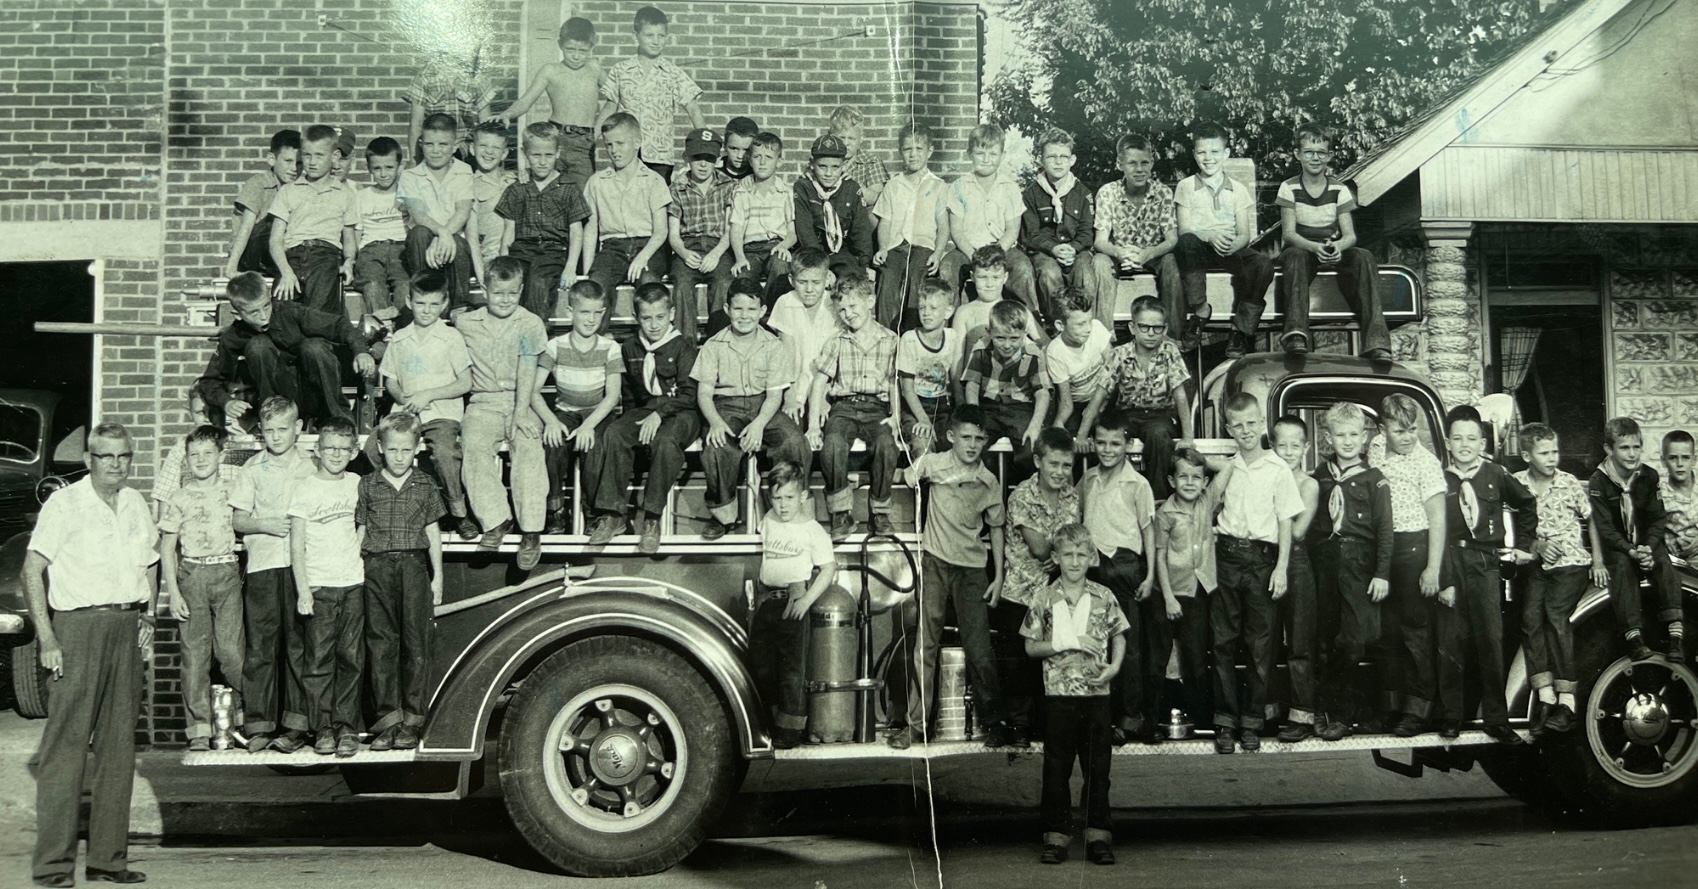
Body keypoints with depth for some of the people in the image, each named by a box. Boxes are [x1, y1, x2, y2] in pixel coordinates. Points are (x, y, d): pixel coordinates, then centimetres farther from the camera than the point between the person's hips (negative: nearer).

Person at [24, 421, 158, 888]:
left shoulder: (136, 504, 14)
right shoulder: (64, 503, -5)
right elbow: (32, 569, -10)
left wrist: (150, 612, 12)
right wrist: (46, 636, -17)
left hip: (127, 627, 6)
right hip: (79, 625, -6)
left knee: (119, 745, 7)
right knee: (66, 745, -7)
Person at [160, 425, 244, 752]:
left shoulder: (233, 493, 9)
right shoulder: (178, 499, 6)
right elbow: (167, 549, 6)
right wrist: (173, 592, -2)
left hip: (227, 573, 0)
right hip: (191, 575, 0)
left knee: (230, 649, -9)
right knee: (194, 654, -1)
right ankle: (200, 729, 3)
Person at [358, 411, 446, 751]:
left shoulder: (424, 487, 8)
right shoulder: (367, 485, 8)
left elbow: (433, 533, 11)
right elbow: (361, 531, 10)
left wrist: (437, 577, 7)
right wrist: (357, 571, 4)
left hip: (414, 566, 0)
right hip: (377, 568, 0)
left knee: (416, 644, -1)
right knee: (381, 643, -1)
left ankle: (412, 720, 3)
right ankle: (387, 719, 3)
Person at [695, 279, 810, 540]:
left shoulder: (773, 346, 4)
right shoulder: (714, 346, 4)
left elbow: (775, 395, -2)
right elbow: (704, 392, 0)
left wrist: (759, 423, -21)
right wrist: (715, 422, -20)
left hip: (764, 408, 1)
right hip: (726, 407, 0)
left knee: (795, 443, -29)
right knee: (715, 448, -33)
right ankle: (722, 513, -10)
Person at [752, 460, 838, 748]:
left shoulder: (812, 530, -5)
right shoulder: (768, 522, 10)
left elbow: (828, 569, -7)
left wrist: (807, 600, -16)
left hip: (794, 601, -5)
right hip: (766, 600, 6)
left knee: (793, 667, -4)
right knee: (762, 666, 8)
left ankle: (791, 728, 2)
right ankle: (771, 721, 21)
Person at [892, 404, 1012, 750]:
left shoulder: (990, 483, 1)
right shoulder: (933, 464, -4)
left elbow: (996, 529, 10)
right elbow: (901, 477, 11)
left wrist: (999, 576, 6)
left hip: (972, 569, 1)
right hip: (935, 563, -1)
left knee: (980, 650, -2)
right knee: (925, 643, -3)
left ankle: (994, 721, 12)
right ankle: (916, 724, 2)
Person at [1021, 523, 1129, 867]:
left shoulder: (1103, 597, 4)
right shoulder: (1045, 599, 1)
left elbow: (1119, 636, 12)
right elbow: (1030, 646, 3)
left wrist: (1115, 666, -5)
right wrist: (1063, 645, -12)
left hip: (1097, 693, 1)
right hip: (1058, 692, -1)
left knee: (1097, 767, 5)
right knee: (1056, 767, 4)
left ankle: (1098, 836, 12)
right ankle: (1056, 836, 11)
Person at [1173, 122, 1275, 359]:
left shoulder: (1238, 190, 12)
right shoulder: (1186, 187, 8)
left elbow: (1245, 234, 4)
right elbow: (1184, 230, -4)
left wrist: (1234, 244, -22)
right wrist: (1210, 236, -25)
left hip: (1231, 250, 2)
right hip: (1199, 250, -2)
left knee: (1263, 265, -30)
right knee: (1186, 243, -38)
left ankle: (1240, 331, -21)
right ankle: (1199, 309, -31)